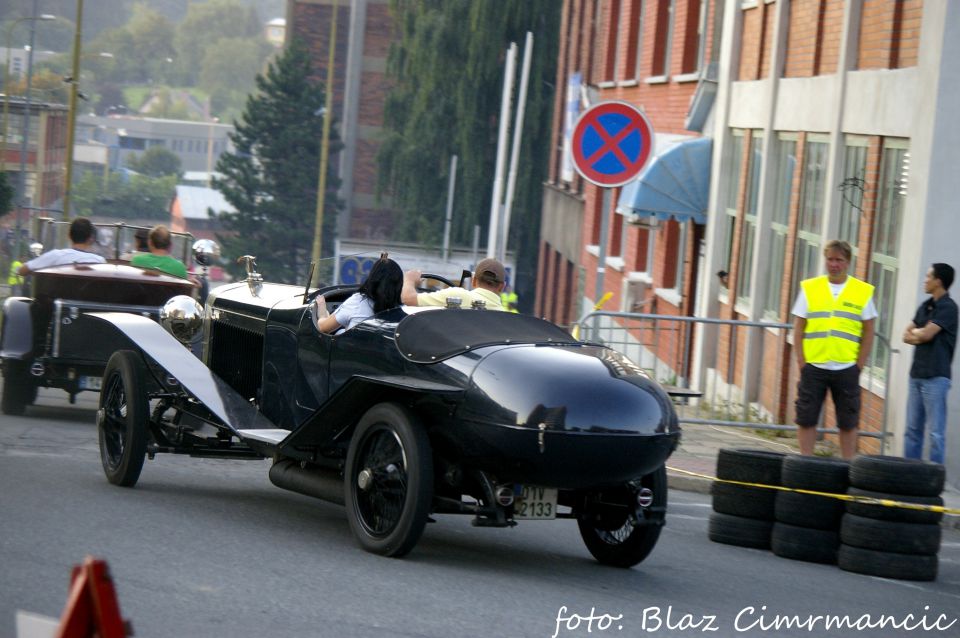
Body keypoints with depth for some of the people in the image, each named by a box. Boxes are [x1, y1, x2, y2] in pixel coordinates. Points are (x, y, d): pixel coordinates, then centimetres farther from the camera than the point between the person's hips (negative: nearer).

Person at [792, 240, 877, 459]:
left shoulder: (863, 291, 3)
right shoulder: (809, 288, 5)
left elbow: (868, 333, 5)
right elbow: (798, 329, 6)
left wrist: (858, 367, -1)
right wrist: (802, 363, -1)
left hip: (846, 368, -1)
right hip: (813, 367, 1)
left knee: (848, 423, 4)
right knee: (806, 419, 2)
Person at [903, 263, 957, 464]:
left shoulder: (948, 308, -8)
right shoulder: (925, 306, 16)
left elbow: (926, 334, -17)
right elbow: (906, 336, 13)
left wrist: (914, 332, 4)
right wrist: (920, 336, -6)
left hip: (935, 377, -8)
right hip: (917, 374, 8)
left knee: (936, 432, -6)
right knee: (912, 429, 9)